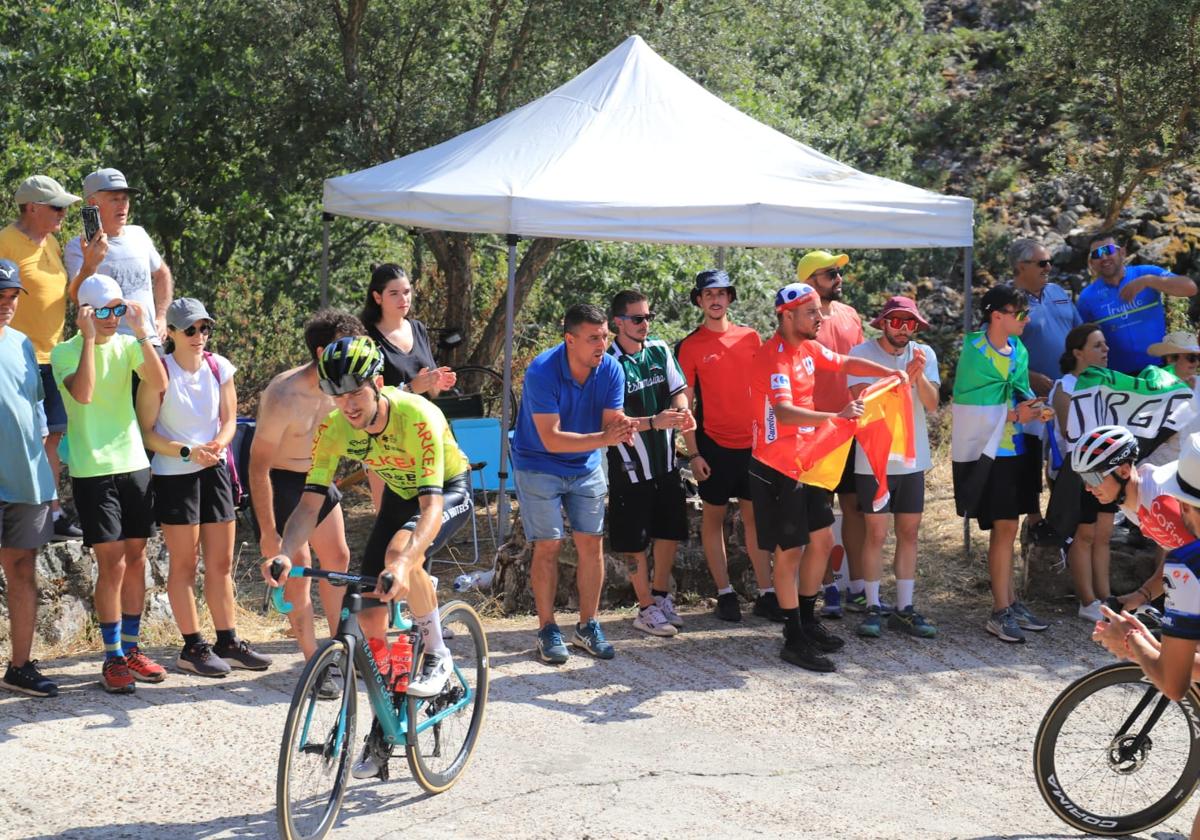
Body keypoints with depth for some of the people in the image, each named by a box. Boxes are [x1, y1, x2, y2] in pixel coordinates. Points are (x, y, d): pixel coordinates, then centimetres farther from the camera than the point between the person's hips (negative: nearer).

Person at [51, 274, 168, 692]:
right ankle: (113, 658, 4)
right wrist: (89, 338, -22)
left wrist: (142, 334, -18)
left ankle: (131, 649, 20)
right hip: (92, 471, -4)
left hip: (134, 464, 5)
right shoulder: (65, 352, -5)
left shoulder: (127, 345, 6)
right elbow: (83, 393, -24)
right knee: (112, 565, -6)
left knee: (136, 560, 9)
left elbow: (159, 383, -10)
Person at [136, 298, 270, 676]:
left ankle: (228, 642, 17)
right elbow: (147, 432, -10)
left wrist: (218, 444, -13)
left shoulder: (219, 367, 2)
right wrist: (188, 452, -21)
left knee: (221, 563, 9)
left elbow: (229, 419, 8)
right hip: (174, 475, -5)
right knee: (184, 564, 2)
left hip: (215, 471, 5)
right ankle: (193, 648, 8)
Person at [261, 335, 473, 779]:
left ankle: (437, 655, -13)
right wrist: (285, 553, -41)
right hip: (400, 494, 6)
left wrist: (404, 562, -60)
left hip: (449, 491, -5)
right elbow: (310, 503, -21)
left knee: (399, 550, -37)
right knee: (370, 611, -4)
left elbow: (432, 505, -43)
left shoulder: (417, 416, -36)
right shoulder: (334, 427, -21)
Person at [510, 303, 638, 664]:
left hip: (586, 468, 4)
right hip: (539, 467, -4)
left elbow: (611, 423, -11)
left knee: (591, 543, 2)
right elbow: (551, 439, -30)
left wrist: (624, 428, -36)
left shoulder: (611, 370, -13)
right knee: (548, 546, -6)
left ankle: (588, 626, 14)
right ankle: (547, 630, 5)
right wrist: (603, 438, -41)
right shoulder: (542, 372, -27)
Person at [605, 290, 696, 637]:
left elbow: (679, 390, 10)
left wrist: (682, 410, -12)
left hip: (666, 461, 6)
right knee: (636, 541, 3)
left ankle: (661, 596, 34)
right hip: (631, 466, -6)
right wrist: (654, 421, -30)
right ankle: (646, 609, 16)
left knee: (670, 531, 15)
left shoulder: (660, 350, 2)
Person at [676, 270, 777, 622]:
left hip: (753, 442, 3)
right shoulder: (689, 346, -3)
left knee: (755, 516, 6)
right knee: (713, 517, 4)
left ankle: (766, 593, 10)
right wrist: (694, 453, -8)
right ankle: (725, 593, 10)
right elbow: (685, 403, -3)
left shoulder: (751, 338, 6)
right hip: (714, 444, -3)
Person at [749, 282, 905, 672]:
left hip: (806, 463, 9)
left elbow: (846, 363, 22)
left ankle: (807, 621, 29)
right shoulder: (774, 358, -23)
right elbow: (784, 412, -37)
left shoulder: (808, 348, 5)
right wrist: (835, 416, -46)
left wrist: (889, 372, 8)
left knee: (822, 539, 15)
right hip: (777, 469, -9)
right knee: (790, 552, -2)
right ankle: (794, 640, 8)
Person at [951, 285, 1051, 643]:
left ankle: (1008, 602, 20)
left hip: (1017, 449, 7)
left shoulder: (1019, 351, 9)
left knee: (1004, 527, 13)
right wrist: (1013, 415, -20)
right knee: (1004, 528, -7)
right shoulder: (974, 352, -12)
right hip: (987, 451, -7)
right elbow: (968, 408, -14)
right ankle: (1001, 611, 0)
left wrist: (1034, 408, -3)